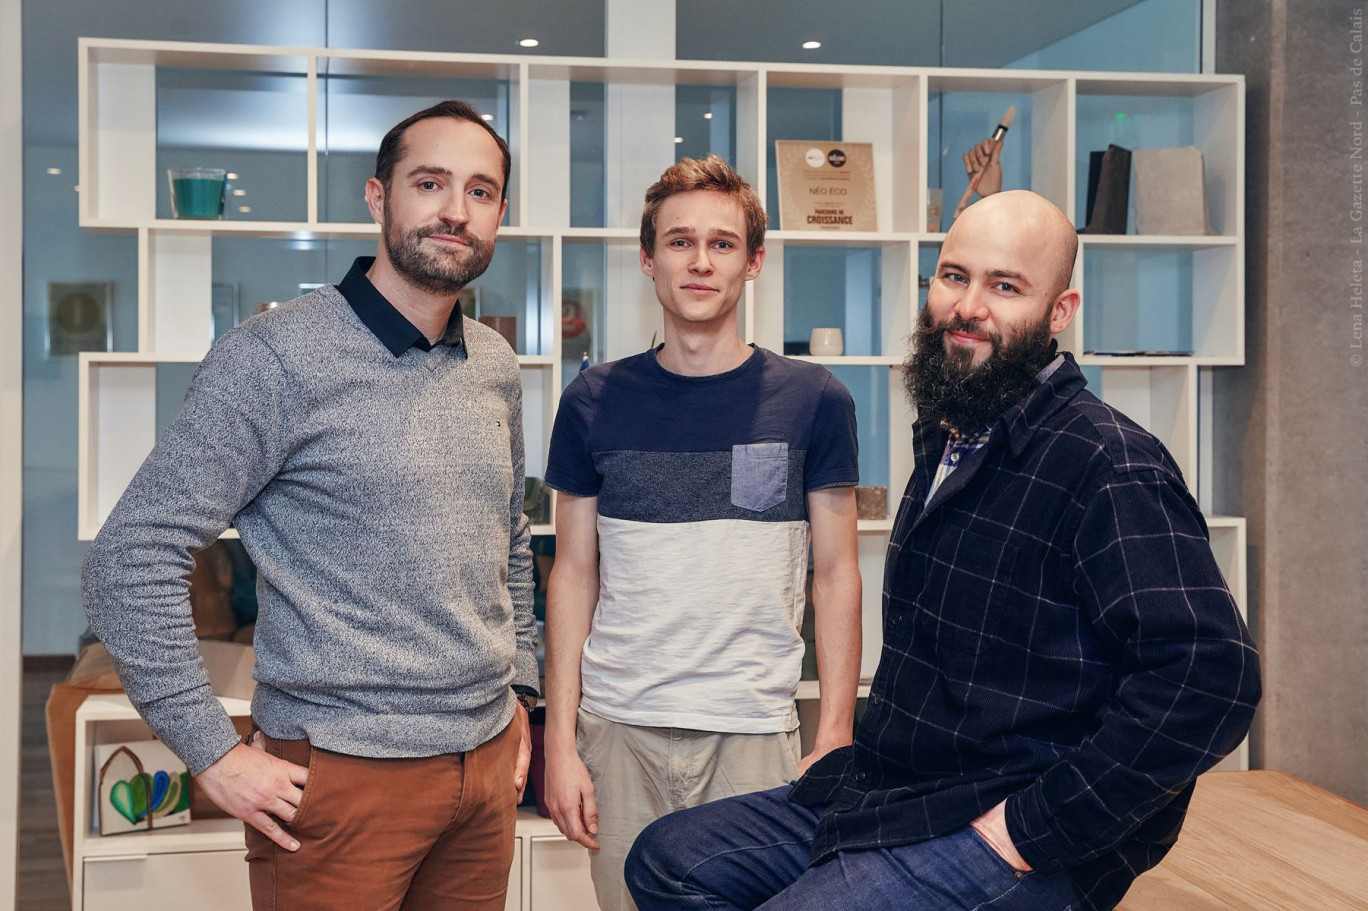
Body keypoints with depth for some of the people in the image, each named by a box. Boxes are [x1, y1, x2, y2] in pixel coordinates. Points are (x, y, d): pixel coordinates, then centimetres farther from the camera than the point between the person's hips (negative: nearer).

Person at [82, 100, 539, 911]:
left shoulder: (496, 368, 8)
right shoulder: (278, 358, -13)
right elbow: (130, 559, -15)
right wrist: (215, 755, -15)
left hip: (488, 763, 6)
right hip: (342, 775, -6)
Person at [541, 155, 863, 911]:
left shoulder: (812, 401, 0)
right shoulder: (595, 402, 3)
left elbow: (834, 577, 3)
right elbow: (574, 574, 6)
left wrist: (835, 741, -3)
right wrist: (560, 740, 1)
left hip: (755, 732, -1)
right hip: (618, 728, 1)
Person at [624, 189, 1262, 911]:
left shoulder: (1108, 465, -18)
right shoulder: (945, 442, 13)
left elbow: (1210, 675, -28)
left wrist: (1036, 829, -23)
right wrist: (859, 759, 14)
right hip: (881, 793, 9)